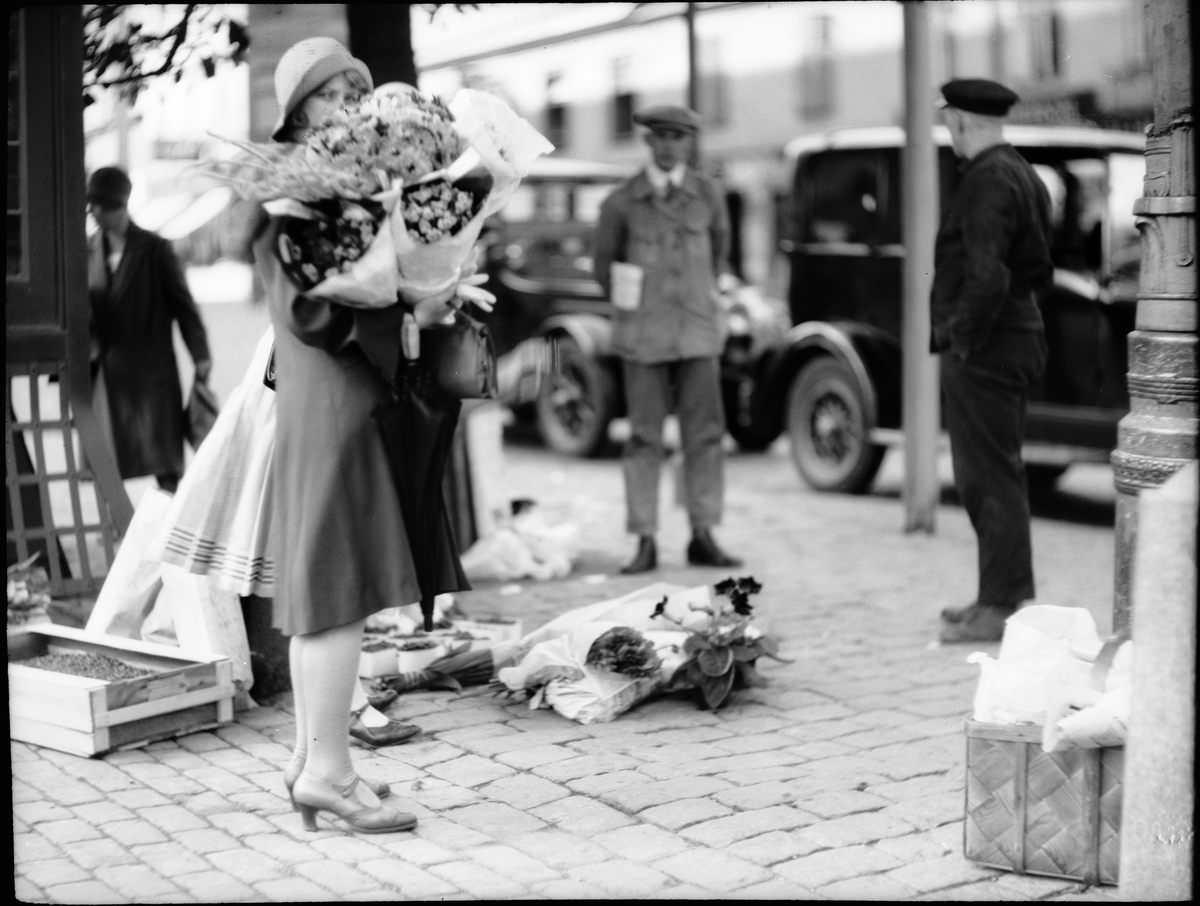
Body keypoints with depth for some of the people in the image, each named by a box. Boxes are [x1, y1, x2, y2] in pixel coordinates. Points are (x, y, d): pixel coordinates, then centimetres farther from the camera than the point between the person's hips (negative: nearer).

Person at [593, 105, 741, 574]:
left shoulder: (708, 194, 4)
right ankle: (645, 543, 3)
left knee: (705, 433, 1)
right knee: (644, 436, -1)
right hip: (642, 336, -2)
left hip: (698, 331, 2)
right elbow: (604, 265, 11)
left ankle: (702, 537, 8)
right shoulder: (621, 202, -2)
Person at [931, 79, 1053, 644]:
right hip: (1019, 337, 10)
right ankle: (1003, 594, 25)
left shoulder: (987, 180, -16)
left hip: (984, 349, -10)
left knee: (990, 479, -5)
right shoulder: (1024, 175, 16)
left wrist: (963, 337, -17)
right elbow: (1041, 272, 21)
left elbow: (986, 276, -27)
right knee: (994, 476, 17)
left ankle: (1001, 608, -1)